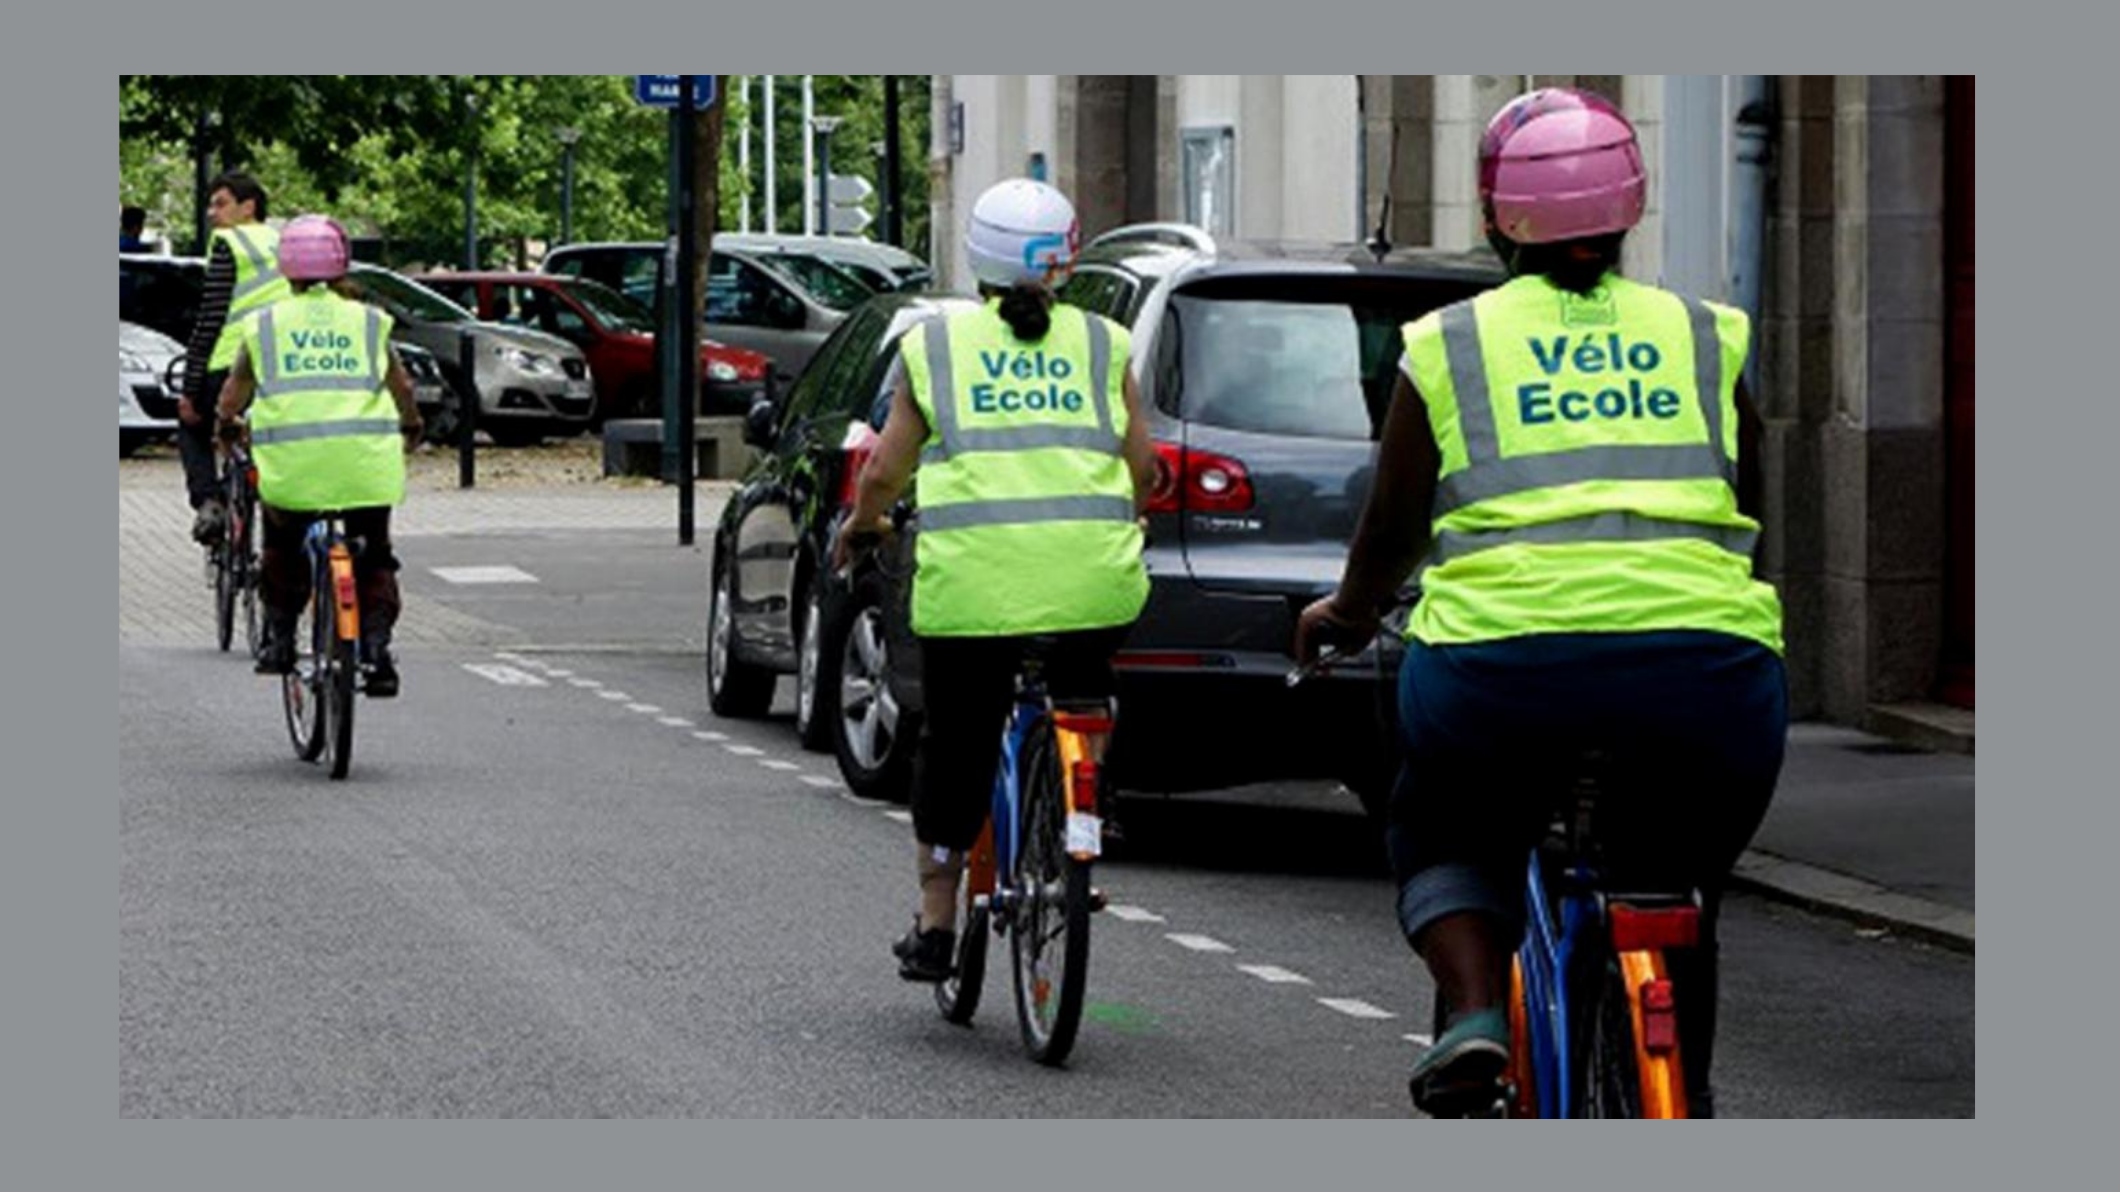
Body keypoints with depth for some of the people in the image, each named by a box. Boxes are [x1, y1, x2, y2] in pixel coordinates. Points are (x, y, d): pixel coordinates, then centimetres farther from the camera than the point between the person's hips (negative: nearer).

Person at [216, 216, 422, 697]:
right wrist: (411, 430, 43)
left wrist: (227, 426, 44)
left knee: (282, 548, 25)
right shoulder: (368, 321, 14)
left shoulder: (264, 325, 13)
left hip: (290, 463, 0)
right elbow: (402, 387, 24)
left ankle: (279, 636, 17)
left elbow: (235, 391, 23)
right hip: (365, 462, 0)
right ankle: (377, 647, 1)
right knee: (374, 558, 16)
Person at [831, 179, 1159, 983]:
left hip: (974, 576, 0)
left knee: (956, 744, 11)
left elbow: (884, 473, 12)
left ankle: (935, 924, 14)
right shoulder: (1102, 344, 14)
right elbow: (1141, 468, 13)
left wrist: (859, 528, 32)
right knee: (1082, 708, 25)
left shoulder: (934, 344, 12)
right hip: (1093, 578, 1)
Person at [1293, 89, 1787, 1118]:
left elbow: (1391, 530, 17)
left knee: (1441, 838, 24)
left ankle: (1475, 1012, 0)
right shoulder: (1704, 338, 17)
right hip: (1708, 658, 2)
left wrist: (1348, 613, 37)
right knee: (1672, 895, 24)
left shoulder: (1450, 346, 11)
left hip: (1506, 655, -1)